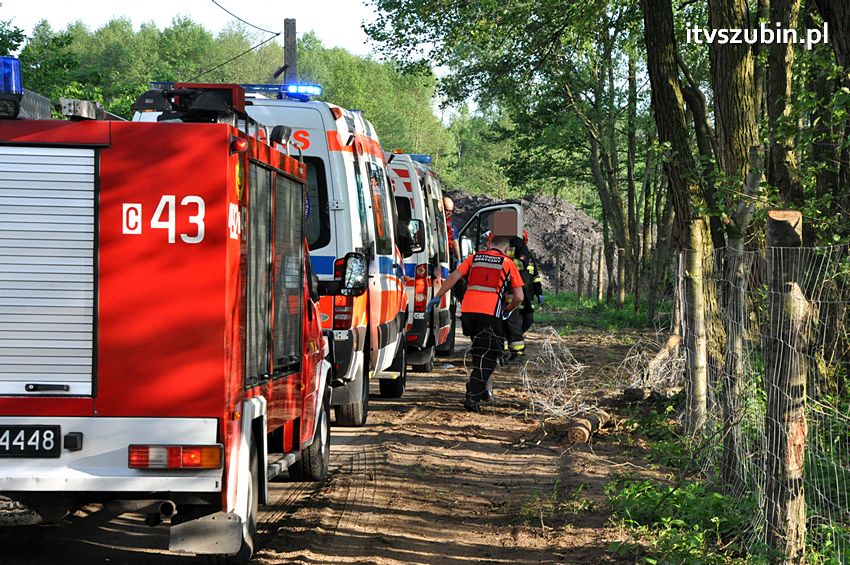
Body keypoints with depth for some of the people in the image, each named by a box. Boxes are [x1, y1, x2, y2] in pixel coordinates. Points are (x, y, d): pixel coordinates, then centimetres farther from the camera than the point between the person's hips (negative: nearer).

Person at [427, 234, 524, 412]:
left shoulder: (474, 258, 17)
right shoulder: (508, 264, 11)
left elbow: (453, 277, 7)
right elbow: (518, 297, 8)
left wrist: (437, 297, 12)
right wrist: (507, 310, 26)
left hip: (467, 310, 4)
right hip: (490, 313, -4)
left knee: (480, 352, 22)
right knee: (487, 356, -1)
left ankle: (483, 390, 29)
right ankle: (472, 397, -12)